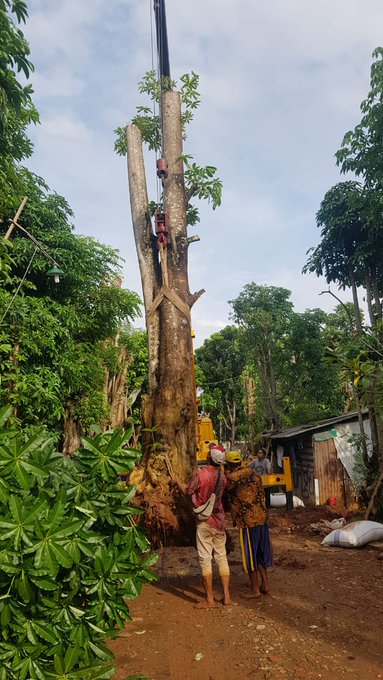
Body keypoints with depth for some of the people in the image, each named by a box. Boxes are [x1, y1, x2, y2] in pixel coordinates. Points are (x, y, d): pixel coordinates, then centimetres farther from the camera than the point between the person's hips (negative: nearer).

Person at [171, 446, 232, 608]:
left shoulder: (200, 473, -17)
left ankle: (210, 599, 9)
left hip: (204, 522, -5)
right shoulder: (222, 476, 0)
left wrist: (177, 482, 17)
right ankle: (226, 596, 18)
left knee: (205, 560, 3)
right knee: (222, 558, 13)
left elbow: (188, 491, -3)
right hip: (219, 521, 5)